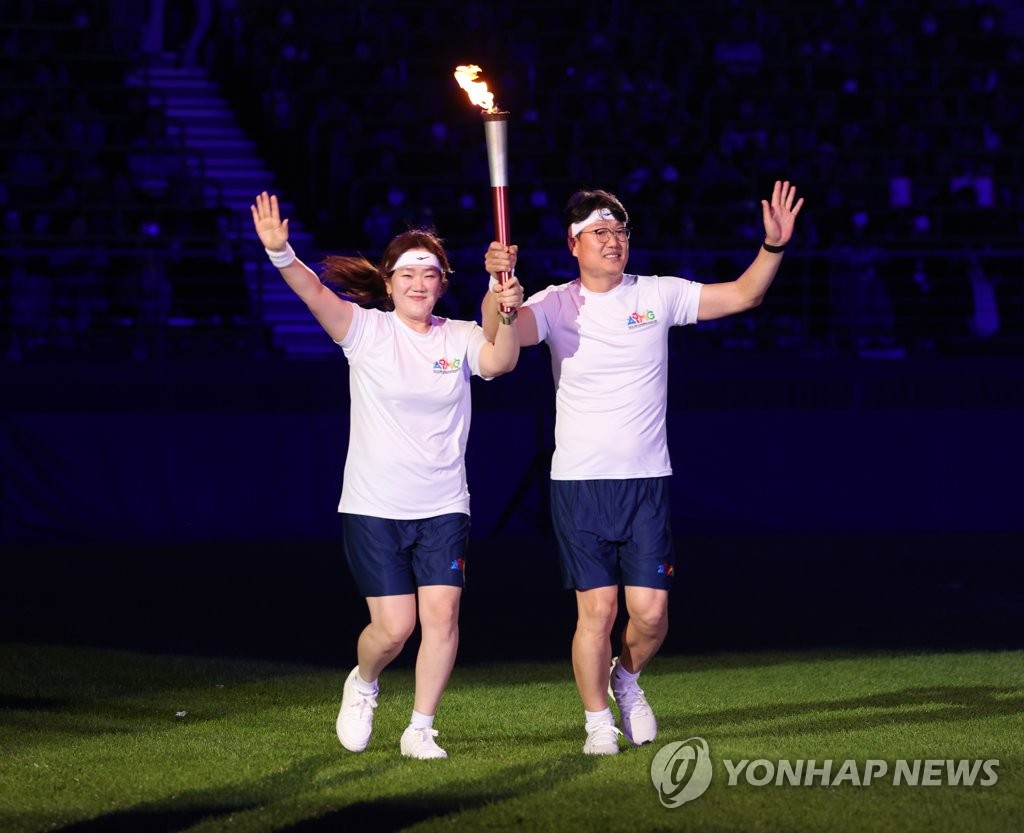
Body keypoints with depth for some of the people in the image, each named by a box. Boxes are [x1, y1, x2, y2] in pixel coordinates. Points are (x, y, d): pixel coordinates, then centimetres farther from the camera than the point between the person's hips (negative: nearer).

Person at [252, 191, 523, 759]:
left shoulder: (460, 339, 4)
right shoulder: (367, 331, -3)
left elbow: (500, 361, -16)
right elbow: (316, 292, -19)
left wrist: (509, 315, -37)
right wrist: (280, 253, -38)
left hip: (443, 509, 2)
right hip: (374, 507, -2)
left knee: (441, 615, -9)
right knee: (395, 626, -6)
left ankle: (420, 730, 6)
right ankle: (362, 685, 27)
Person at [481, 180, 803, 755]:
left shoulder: (658, 296, 3)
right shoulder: (555, 306, -2)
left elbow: (743, 296, 6)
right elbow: (499, 332, -19)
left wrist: (774, 247, -10)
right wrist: (498, 285, -40)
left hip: (647, 482, 2)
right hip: (579, 485, -1)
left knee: (651, 612, -4)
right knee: (597, 609, -5)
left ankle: (627, 679, 28)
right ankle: (598, 720, 14)